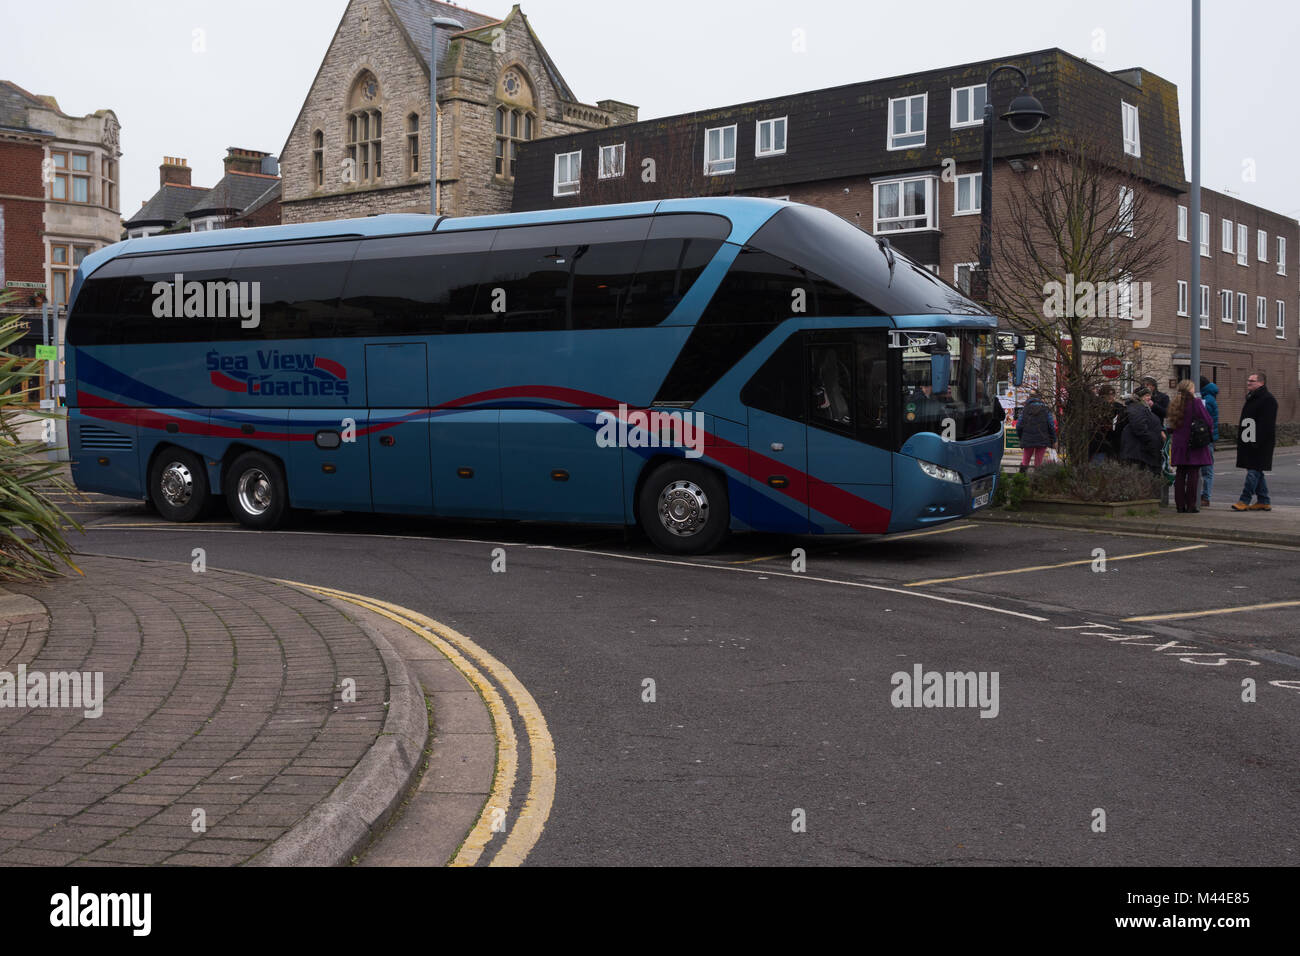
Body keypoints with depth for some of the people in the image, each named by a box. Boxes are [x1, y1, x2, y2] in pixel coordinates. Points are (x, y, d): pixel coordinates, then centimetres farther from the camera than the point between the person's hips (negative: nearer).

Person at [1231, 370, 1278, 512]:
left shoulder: (1268, 399, -13)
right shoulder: (1252, 398, 18)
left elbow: (1266, 425, -19)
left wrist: (1257, 442, -24)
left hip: (1260, 444, -10)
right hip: (1250, 443, 10)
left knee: (1253, 471, -8)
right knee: (1257, 472, 12)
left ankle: (1244, 501, -8)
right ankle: (1263, 502, 18)